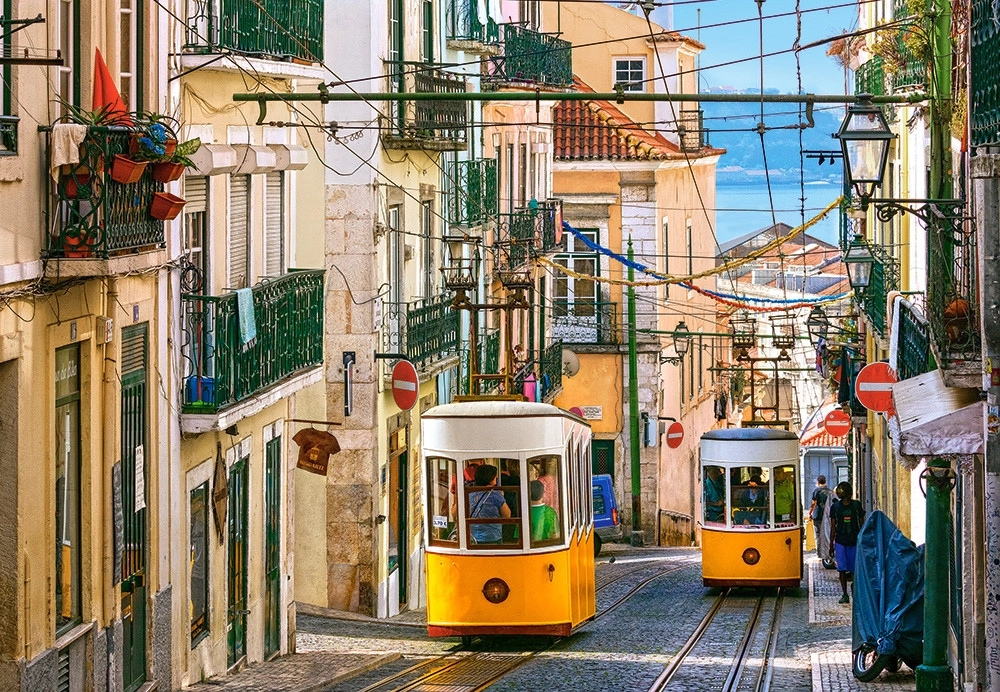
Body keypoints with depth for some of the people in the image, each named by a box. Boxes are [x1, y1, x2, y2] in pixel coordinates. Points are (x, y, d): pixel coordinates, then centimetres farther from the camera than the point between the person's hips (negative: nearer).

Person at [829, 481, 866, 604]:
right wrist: (831, 544, 4)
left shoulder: (856, 505, -1)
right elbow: (833, 526, 6)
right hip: (840, 541, 0)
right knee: (842, 569, -2)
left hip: (854, 541, 0)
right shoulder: (835, 507, 1)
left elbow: (862, 523, 6)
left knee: (854, 568, 5)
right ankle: (845, 594, 4)